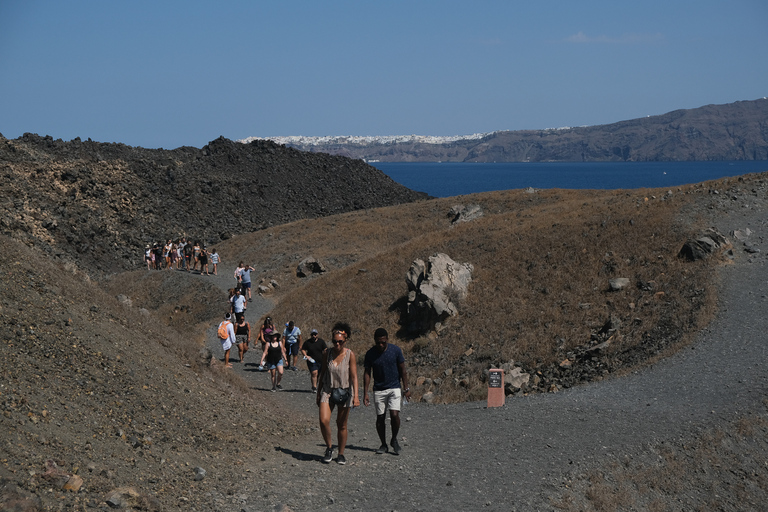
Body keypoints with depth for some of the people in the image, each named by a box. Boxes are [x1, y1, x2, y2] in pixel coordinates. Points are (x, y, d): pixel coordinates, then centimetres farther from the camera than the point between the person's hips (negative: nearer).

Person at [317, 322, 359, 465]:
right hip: (328, 390, 2)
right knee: (324, 421, -16)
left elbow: (354, 376, -11)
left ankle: (341, 454, 22)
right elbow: (322, 374, 9)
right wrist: (318, 394, 13)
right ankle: (329, 447, 6)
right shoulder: (327, 354, -1)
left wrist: (356, 395, -21)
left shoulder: (350, 355, -9)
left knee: (342, 425, 6)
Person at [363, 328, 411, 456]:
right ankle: (383, 445, 17)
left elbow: (403, 370, 2)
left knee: (394, 415, -15)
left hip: (394, 388, -1)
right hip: (379, 390, 1)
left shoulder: (395, 350, -7)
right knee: (380, 418, 2)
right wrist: (365, 393, -2)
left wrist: (406, 389, 2)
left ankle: (394, 440, 9)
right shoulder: (370, 353, -5)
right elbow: (367, 373, 2)